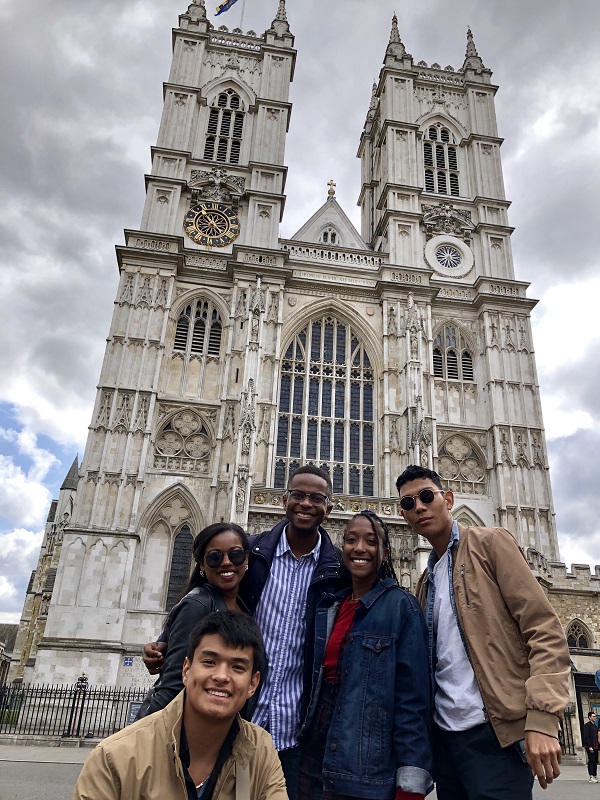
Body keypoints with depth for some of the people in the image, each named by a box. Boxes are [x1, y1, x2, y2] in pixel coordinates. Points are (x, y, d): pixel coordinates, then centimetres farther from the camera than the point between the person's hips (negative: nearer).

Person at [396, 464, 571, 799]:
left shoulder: (491, 543, -3)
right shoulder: (426, 580, 16)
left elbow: (544, 628, -11)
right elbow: (434, 659, 15)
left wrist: (542, 719, -20)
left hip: (495, 733, -6)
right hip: (445, 734, 6)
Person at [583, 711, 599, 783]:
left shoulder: (595, 726, 19)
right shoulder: (587, 725, -9)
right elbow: (586, 737, -15)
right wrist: (589, 746, -20)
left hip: (595, 747, 8)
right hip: (590, 747, -8)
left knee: (595, 761, 10)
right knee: (591, 761, -7)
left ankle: (595, 776, 18)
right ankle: (591, 777, -4)